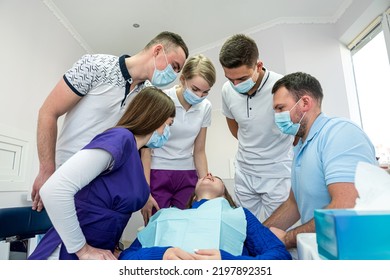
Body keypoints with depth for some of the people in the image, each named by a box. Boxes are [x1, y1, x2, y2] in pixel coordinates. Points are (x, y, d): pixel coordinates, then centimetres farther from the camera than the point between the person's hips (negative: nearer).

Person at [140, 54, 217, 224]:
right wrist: (145, 192, -11)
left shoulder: (205, 107, 0)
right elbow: (146, 148, -9)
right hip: (157, 173, -3)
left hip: (187, 176, 4)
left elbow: (199, 151, 6)